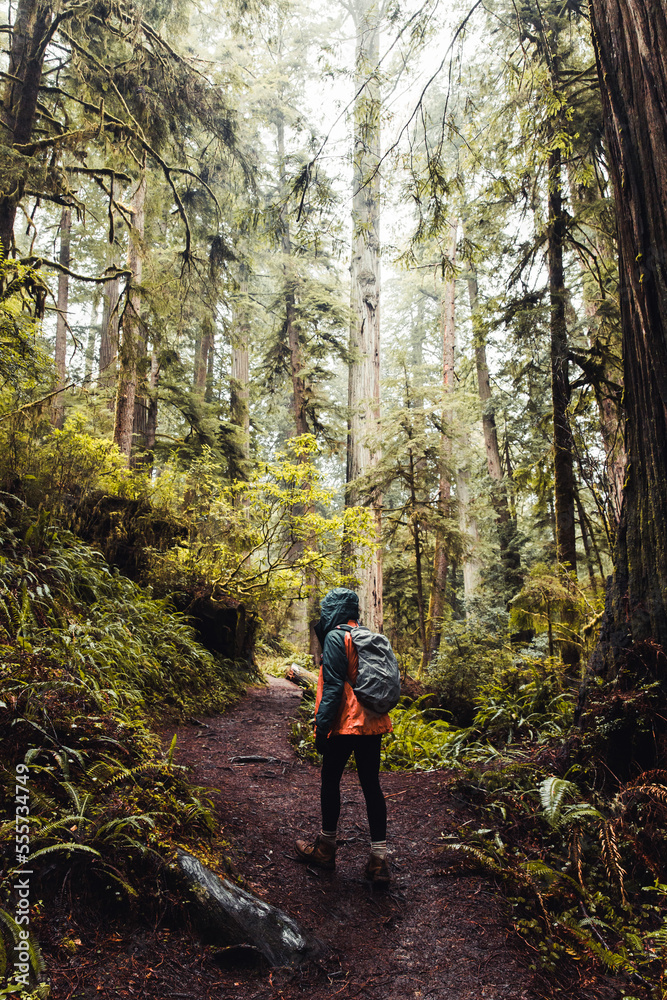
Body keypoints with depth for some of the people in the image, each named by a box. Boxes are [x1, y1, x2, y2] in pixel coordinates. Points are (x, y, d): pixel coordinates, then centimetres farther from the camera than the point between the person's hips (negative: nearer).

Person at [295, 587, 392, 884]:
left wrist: (322, 726, -13)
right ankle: (379, 859, 9)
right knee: (371, 785, 9)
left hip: (345, 725, -7)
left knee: (330, 781, 11)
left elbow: (333, 687, -18)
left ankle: (325, 848, 25)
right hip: (373, 724, 7)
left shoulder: (336, 637, -13)